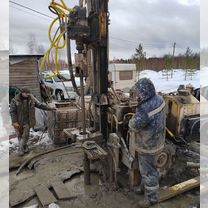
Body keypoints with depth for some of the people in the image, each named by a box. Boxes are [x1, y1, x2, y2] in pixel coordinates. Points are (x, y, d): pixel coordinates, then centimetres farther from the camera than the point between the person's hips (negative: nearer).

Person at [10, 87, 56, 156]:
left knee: (25, 135, 2)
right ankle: (24, 146, 33)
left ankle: (21, 148, 20)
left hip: (27, 121, 1)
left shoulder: (31, 99, -5)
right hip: (18, 121, -1)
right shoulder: (15, 100, -12)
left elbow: (40, 105, 0)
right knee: (19, 135, 12)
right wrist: (14, 122, -18)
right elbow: (12, 112, -12)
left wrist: (49, 108, -6)